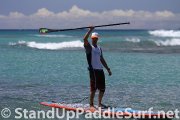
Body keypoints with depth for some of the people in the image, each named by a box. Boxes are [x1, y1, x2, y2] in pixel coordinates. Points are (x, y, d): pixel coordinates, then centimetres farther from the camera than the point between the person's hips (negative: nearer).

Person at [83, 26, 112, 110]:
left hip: (100, 70, 7)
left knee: (102, 89, 8)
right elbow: (85, 39, -19)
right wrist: (90, 30, -23)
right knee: (93, 88, -11)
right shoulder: (89, 47, 0)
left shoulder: (99, 48, 20)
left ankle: (99, 103, 23)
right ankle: (91, 105, -7)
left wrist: (108, 69, 23)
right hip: (93, 70, -7)